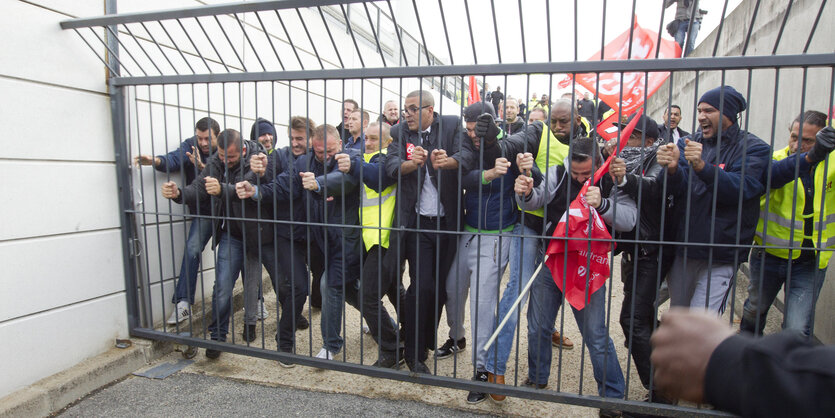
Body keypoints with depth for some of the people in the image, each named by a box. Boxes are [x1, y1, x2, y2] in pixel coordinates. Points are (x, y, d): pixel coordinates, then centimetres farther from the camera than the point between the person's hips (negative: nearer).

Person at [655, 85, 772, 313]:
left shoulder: (754, 148, -4)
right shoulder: (688, 143, 7)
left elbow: (740, 189, -20)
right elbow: (680, 189, -7)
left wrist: (702, 167, -35)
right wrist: (672, 169, -30)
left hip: (720, 258, -4)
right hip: (682, 249, 4)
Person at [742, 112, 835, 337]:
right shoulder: (777, 158, -11)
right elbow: (772, 175, -34)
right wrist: (810, 157, -51)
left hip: (811, 262, 1)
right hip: (769, 254, 0)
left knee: (797, 330, -4)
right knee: (755, 309, 22)